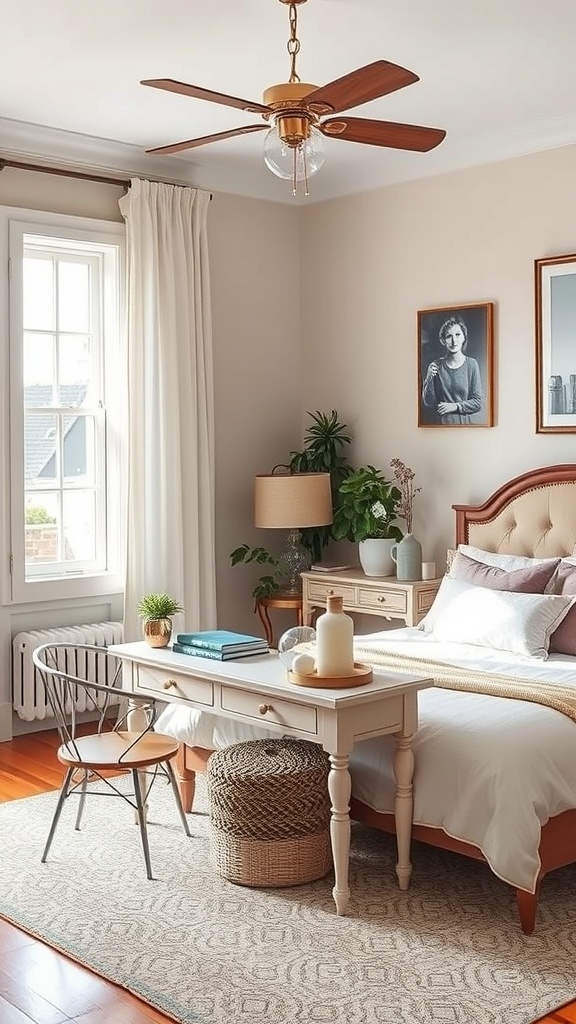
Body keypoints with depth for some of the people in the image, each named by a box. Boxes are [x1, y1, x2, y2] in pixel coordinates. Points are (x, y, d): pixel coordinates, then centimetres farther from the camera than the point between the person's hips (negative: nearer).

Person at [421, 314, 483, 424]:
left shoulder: (471, 364, -4)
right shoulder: (435, 366, -3)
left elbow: (478, 402, -4)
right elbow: (428, 403, -3)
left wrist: (455, 406, -13)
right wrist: (430, 379, -15)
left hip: (464, 421, 0)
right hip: (442, 421, 0)